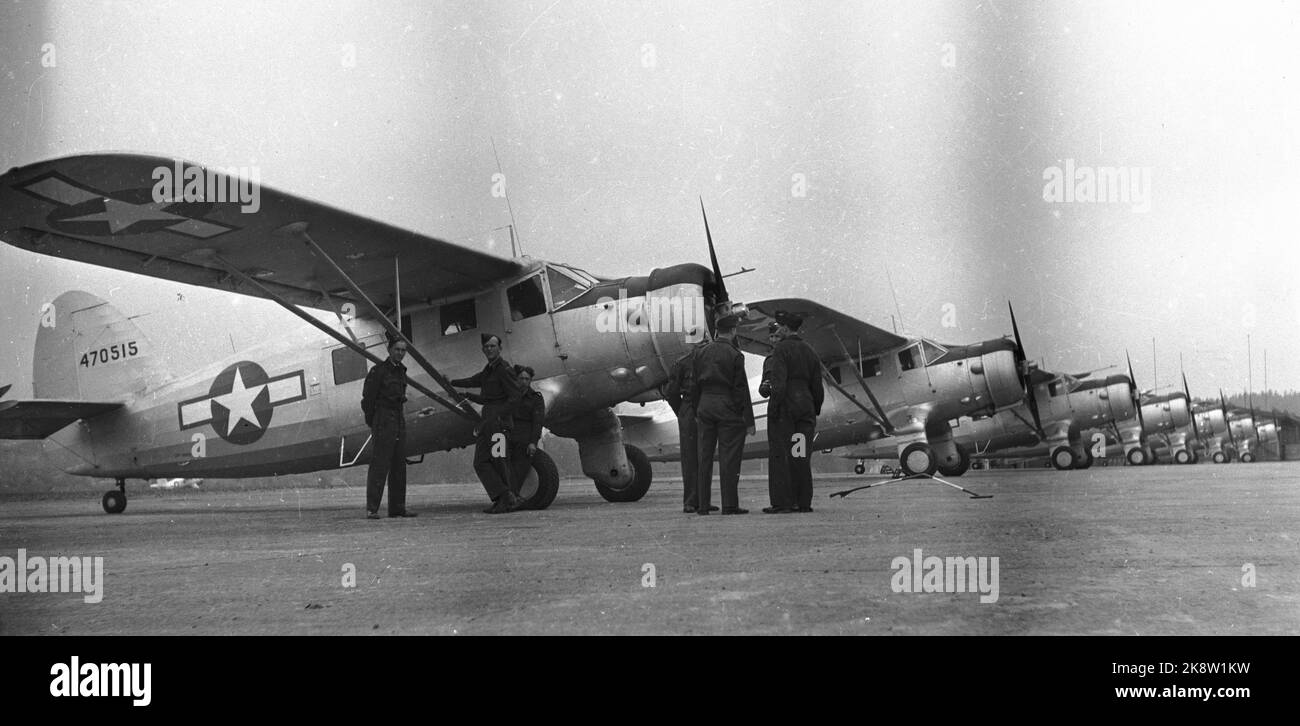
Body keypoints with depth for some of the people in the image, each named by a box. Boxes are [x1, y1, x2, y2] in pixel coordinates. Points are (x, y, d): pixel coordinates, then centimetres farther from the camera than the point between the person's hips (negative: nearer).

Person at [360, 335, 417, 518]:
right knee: (379, 464, -12)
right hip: (383, 420, -8)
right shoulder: (378, 371, -8)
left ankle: (397, 507, 13)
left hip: (399, 420, 8)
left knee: (399, 466, 8)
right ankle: (371, 509, -12)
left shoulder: (401, 371, 15)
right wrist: (372, 425, -7)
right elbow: (368, 399, -8)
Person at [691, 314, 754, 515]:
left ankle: (702, 504, 10)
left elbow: (696, 385, 10)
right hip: (728, 409, -5)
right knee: (728, 458, -2)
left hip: (705, 406, 5)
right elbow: (741, 389, -10)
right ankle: (729, 504, -2)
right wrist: (749, 419, -7)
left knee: (705, 457, 8)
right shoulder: (734, 355, -10)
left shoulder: (702, 353, 7)